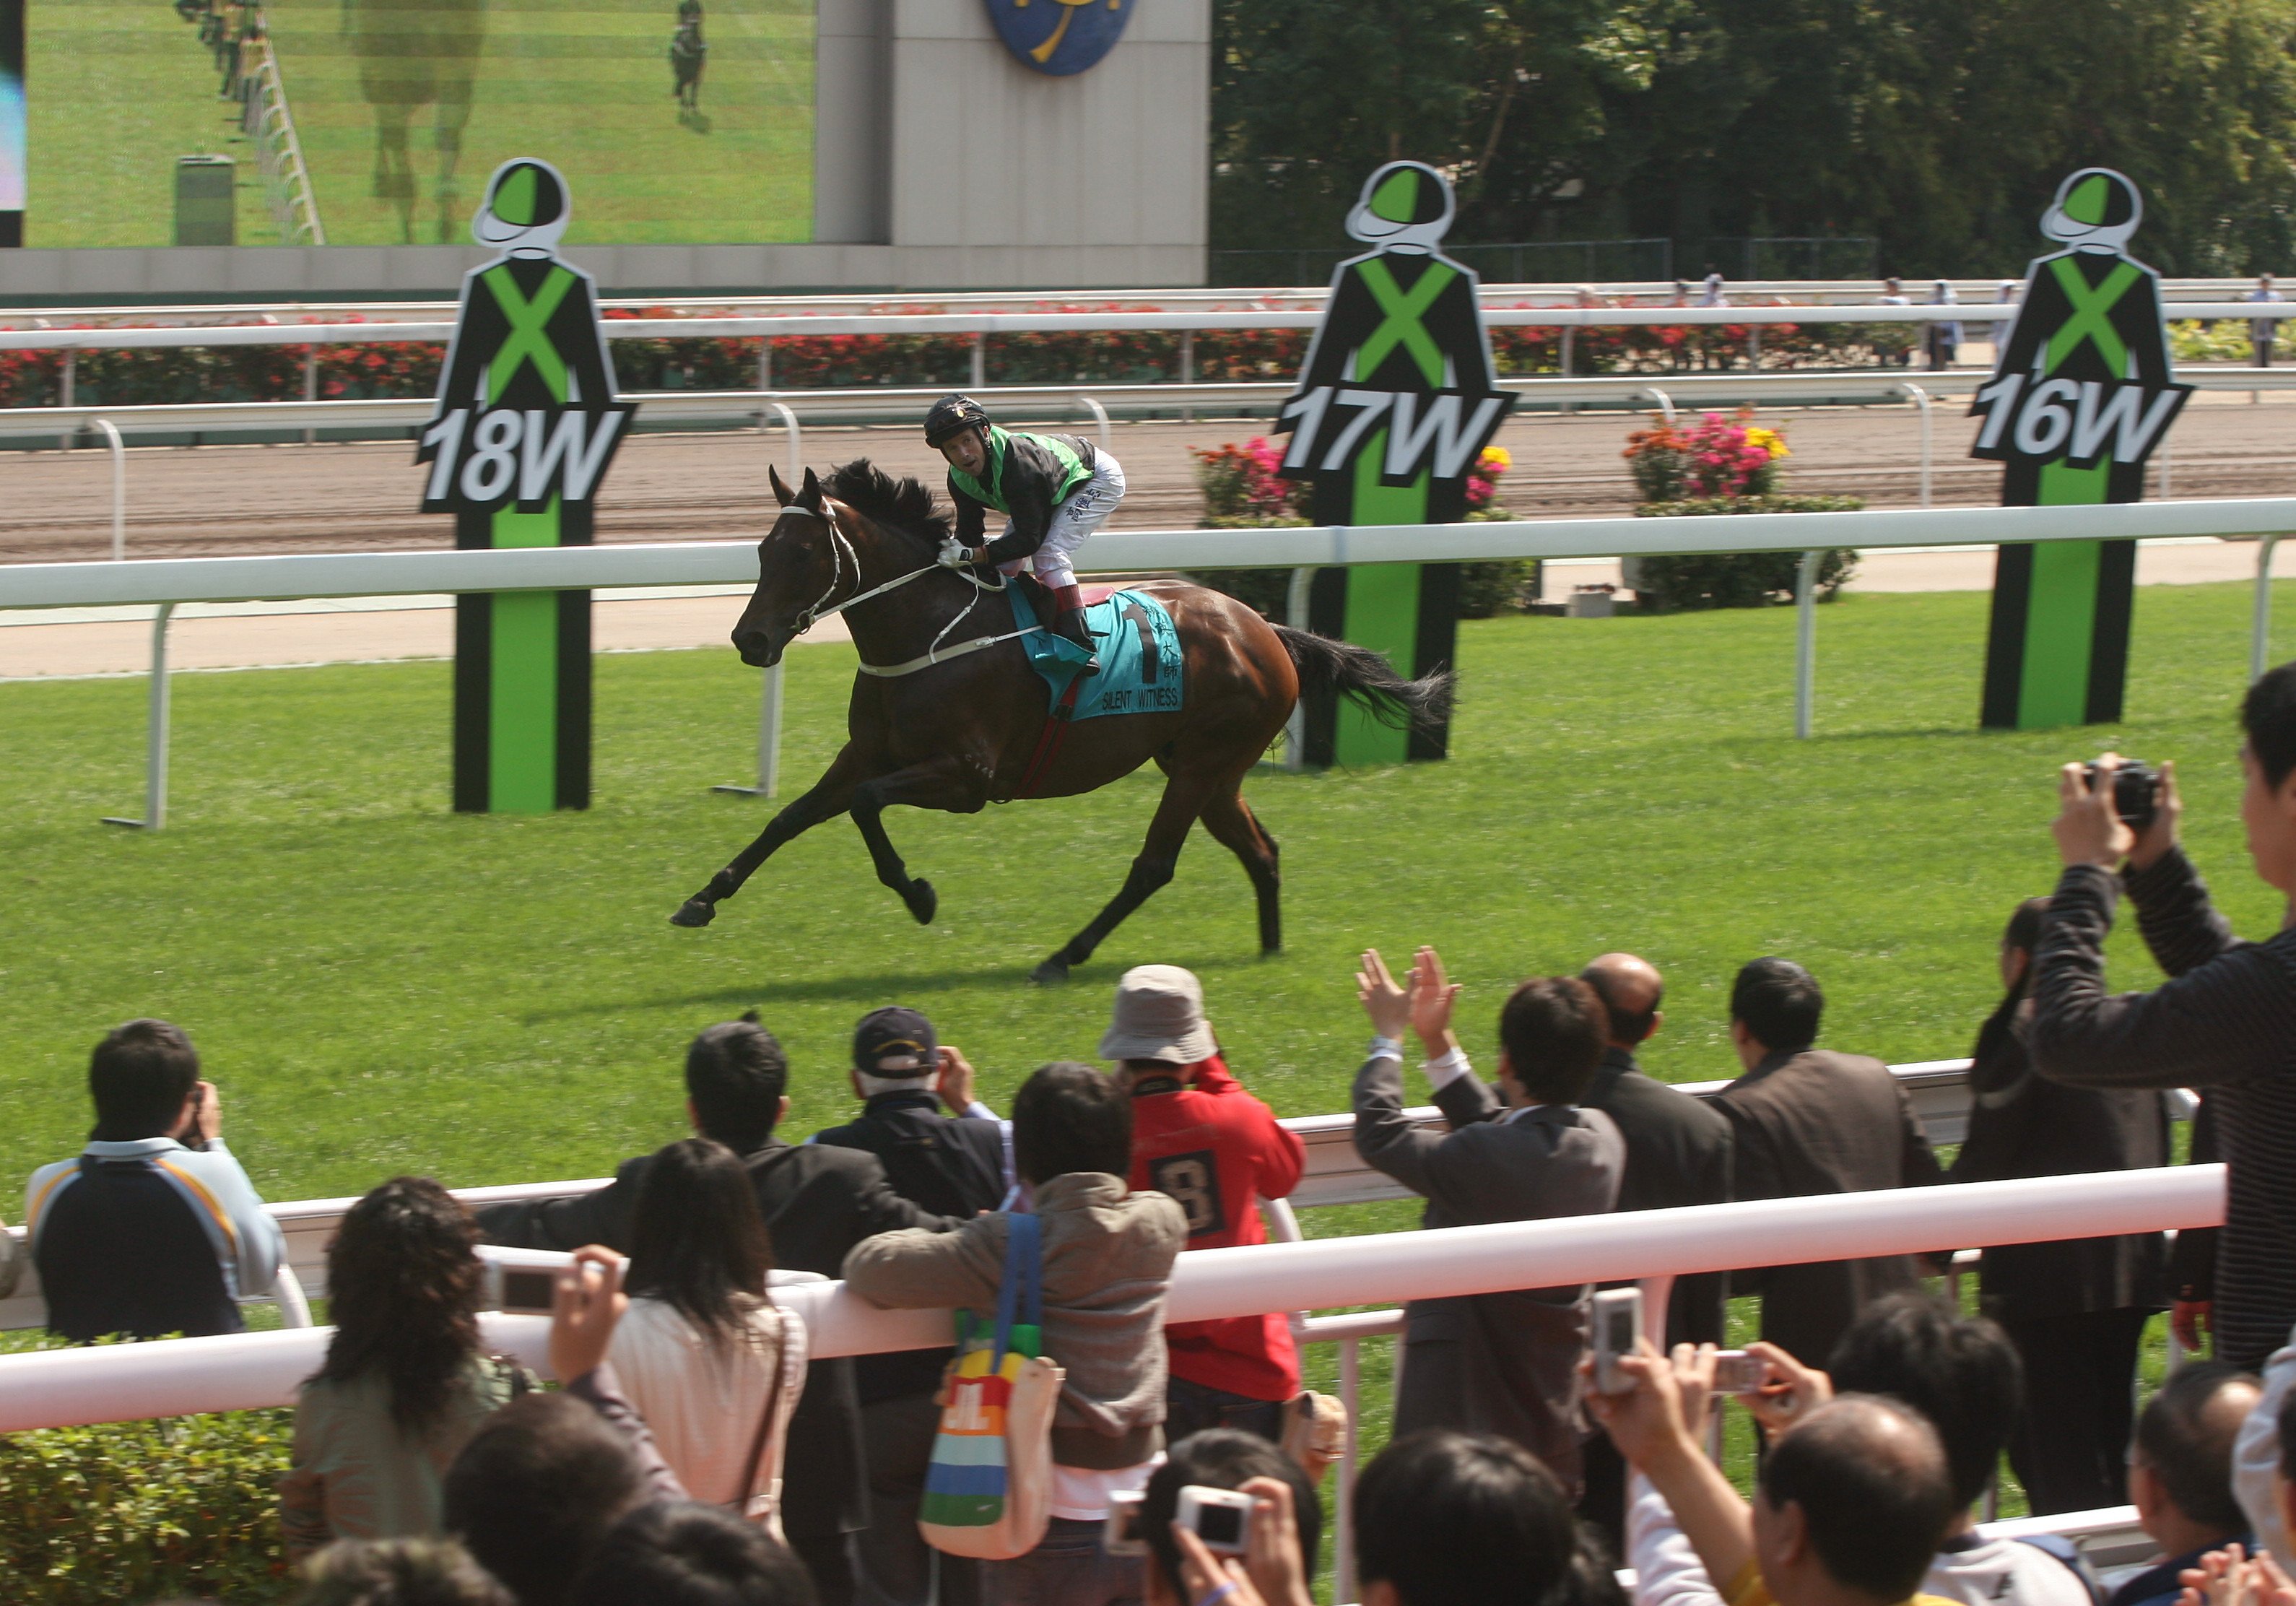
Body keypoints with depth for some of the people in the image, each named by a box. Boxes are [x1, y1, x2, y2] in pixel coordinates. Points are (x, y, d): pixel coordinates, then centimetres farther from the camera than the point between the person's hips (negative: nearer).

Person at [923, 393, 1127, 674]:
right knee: (1005, 561, -1)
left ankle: (1080, 645, -29)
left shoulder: (1017, 462, -42)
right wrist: (954, 552, -32)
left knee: (1049, 552, -26)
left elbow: (1029, 539, -41)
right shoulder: (960, 478, -19)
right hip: (1054, 492, 8)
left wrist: (973, 555, -50)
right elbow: (969, 532, -12)